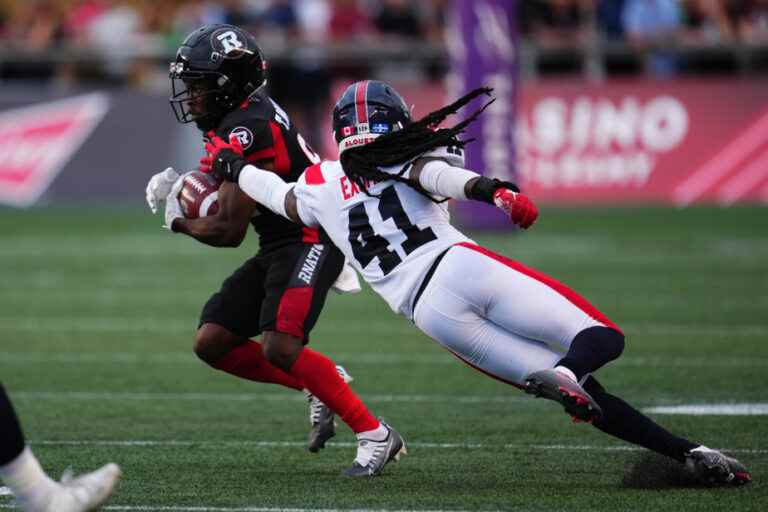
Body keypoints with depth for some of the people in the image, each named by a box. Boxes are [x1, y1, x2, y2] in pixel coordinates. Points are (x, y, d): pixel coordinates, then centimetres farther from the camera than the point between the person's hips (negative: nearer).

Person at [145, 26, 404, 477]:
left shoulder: (247, 129, -21)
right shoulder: (246, 115, 9)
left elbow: (230, 231, -16)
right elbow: (234, 190, 23)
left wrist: (180, 222, 3)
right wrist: (179, 185, 5)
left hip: (309, 242, -10)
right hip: (279, 248, 10)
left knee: (279, 348, -26)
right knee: (213, 344, 4)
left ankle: (375, 436, -18)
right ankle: (321, 385, 12)